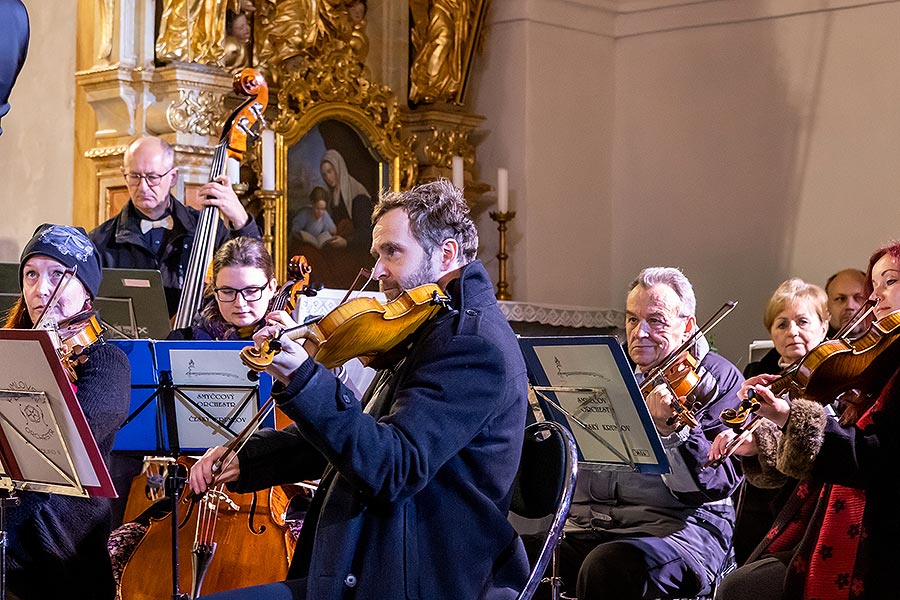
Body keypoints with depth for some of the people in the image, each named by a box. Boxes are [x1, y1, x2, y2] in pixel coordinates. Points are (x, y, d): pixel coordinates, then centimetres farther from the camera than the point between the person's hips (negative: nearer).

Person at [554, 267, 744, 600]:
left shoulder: (717, 379, 2)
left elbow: (719, 482, -11)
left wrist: (671, 430, -25)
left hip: (674, 523, -5)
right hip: (586, 520, 5)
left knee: (606, 568, -33)